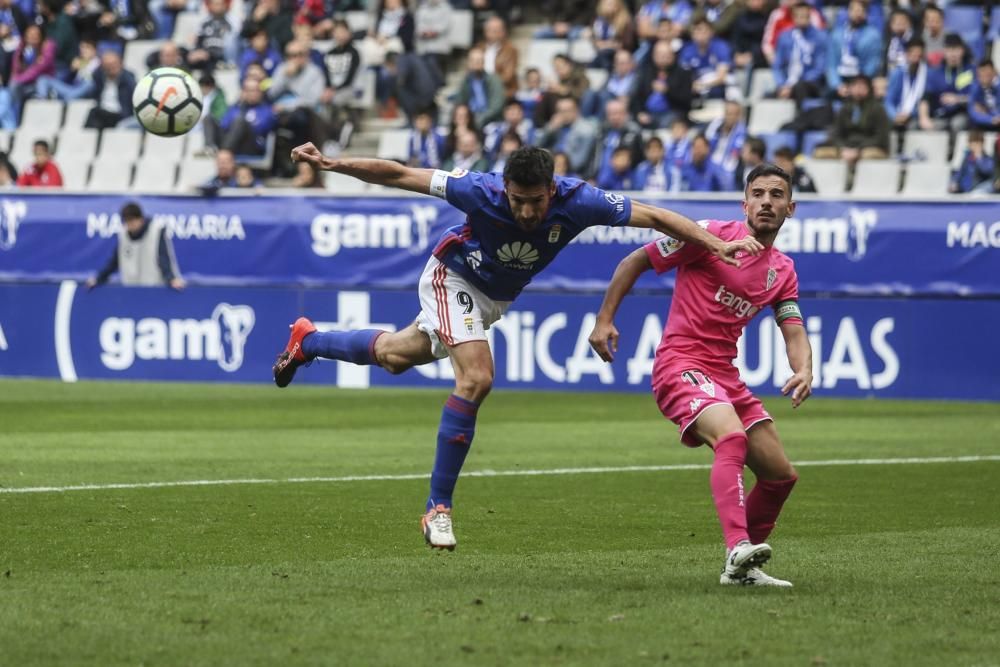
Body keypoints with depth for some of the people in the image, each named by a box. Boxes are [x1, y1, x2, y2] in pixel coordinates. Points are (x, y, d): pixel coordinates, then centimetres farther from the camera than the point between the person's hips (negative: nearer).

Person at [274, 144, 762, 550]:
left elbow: (654, 217, -26)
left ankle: (308, 341, 49)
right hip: (455, 277, -5)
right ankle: (438, 508, -13)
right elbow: (399, 175, -29)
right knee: (476, 378, -24)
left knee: (394, 356, 21)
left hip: (497, 296, 5)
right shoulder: (482, 191, -36)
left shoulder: (577, 201, -32)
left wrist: (717, 245, -36)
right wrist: (332, 164, -34)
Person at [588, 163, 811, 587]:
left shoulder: (782, 272, 12)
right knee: (731, 436, -34)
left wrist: (803, 371, -16)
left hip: (725, 376, 8)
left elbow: (794, 332, 7)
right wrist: (605, 319, -10)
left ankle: (741, 568, 20)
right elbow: (636, 261, -3)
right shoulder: (714, 235, -7)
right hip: (681, 365, -8)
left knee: (780, 475, 7)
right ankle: (737, 548, -46)